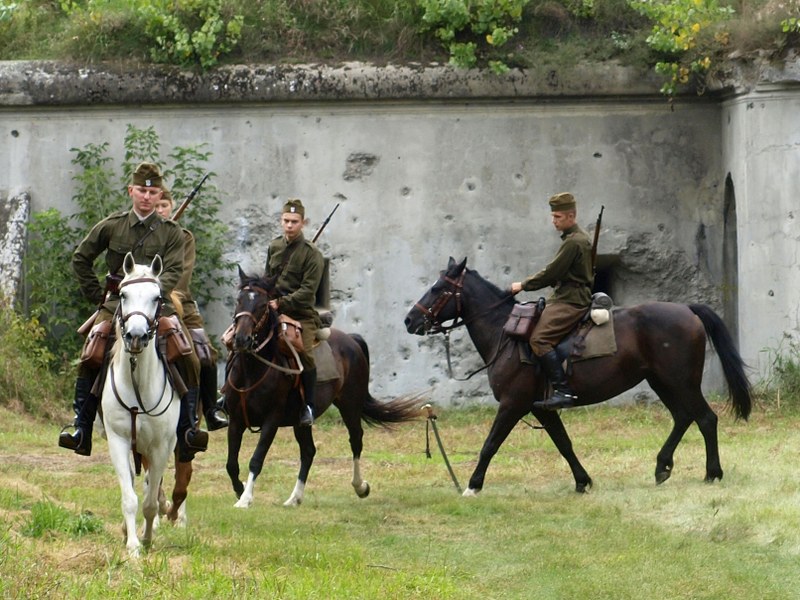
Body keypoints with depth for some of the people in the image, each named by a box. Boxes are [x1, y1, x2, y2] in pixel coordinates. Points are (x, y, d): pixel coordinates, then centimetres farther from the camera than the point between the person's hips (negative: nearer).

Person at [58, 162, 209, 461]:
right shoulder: (111, 226, 7)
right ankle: (81, 429, -12)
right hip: (116, 303, 0)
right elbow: (80, 259, 16)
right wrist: (96, 294, 9)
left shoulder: (171, 232, 4)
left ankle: (187, 429, -11)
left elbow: (173, 270, -8)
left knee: (188, 360, -17)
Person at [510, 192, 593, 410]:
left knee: (539, 339, -24)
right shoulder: (580, 238, 19)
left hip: (570, 302, -11)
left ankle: (563, 390, -30)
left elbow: (552, 273, -15)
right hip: (566, 296, 11)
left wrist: (524, 285, -5)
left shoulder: (574, 242, -14)